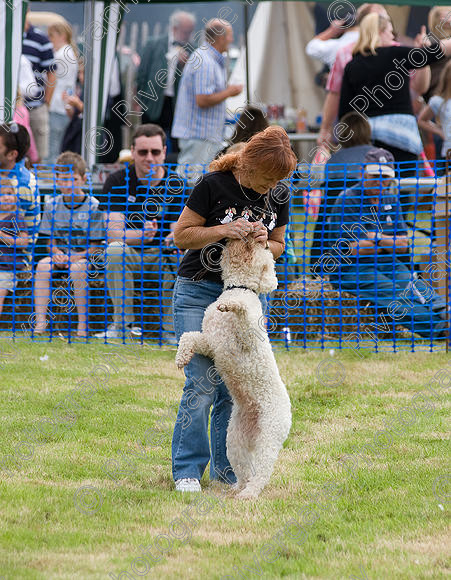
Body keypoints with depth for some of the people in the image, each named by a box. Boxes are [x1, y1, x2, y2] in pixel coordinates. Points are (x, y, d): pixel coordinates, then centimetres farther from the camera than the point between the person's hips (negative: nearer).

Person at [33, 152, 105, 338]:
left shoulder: (93, 206, -7)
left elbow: (95, 246, -7)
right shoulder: (52, 205, 5)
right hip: (59, 256, 4)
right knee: (43, 265, -26)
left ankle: (83, 323, -30)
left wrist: (75, 257, -20)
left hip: (85, 258, -4)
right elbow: (50, 240, 9)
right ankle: (40, 320, -28)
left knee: (78, 268, -35)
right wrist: (56, 253, -13)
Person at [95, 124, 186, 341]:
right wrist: (143, 235, -39)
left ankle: (171, 328, -16)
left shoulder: (176, 185, -4)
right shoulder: (117, 182, -7)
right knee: (115, 249, -33)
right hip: (131, 254, -1)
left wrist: (174, 239, -38)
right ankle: (123, 323, -26)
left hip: (163, 257, 1)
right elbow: (113, 232, -18)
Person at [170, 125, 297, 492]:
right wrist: (224, 230, -21)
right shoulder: (215, 185, -12)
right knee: (202, 382, -11)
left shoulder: (279, 195, 3)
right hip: (200, 293, -4)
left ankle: (226, 469, 10)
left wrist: (264, 243, -8)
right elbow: (182, 235, -7)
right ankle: (187, 470, -5)